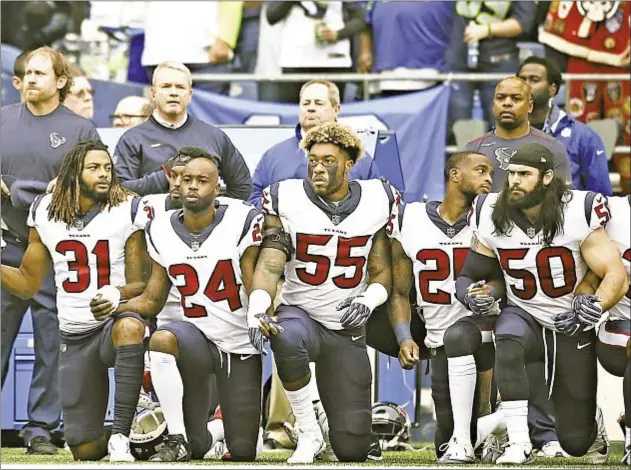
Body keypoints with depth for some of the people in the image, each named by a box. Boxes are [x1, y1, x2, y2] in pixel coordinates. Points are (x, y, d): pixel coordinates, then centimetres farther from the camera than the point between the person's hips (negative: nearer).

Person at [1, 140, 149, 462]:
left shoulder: (126, 211, -7)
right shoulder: (46, 212, 3)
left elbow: (140, 284, -7)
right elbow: (28, 284, 11)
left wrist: (118, 294, -29)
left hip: (114, 321, -3)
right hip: (73, 337, 3)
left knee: (129, 327, -43)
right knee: (86, 451, -1)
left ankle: (120, 434, -34)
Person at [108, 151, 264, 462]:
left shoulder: (241, 222, -12)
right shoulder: (162, 231, -1)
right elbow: (152, 300, 4)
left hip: (241, 345, -2)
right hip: (197, 335, 2)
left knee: (243, 453, 0)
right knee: (161, 340, -36)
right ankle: (179, 441, -21)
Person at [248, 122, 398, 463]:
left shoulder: (376, 202, -2)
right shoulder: (287, 200, -7)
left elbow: (382, 273, 5)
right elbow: (270, 265, -16)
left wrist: (368, 300, -16)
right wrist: (256, 310, -34)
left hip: (347, 329, 2)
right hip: (300, 313, -2)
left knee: (352, 450, -2)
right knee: (287, 339, -43)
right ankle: (308, 433, -21)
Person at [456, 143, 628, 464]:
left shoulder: (577, 214, -18)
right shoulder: (492, 218, -9)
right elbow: (469, 276, 2)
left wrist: (596, 306, -39)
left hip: (572, 328, -1)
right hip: (525, 317, 2)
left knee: (576, 443, 1)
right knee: (508, 342, -39)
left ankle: (593, 422, 41)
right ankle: (518, 443, -30)